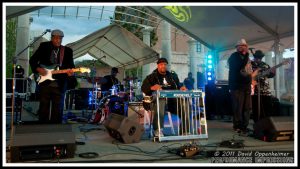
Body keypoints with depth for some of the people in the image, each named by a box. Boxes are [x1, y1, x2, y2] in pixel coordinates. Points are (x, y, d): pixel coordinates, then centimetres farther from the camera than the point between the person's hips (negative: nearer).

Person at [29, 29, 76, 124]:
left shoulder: (67, 51, 7)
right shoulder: (43, 47, 5)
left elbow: (71, 65, 3)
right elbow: (32, 60, 7)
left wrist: (70, 71, -20)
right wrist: (38, 69, -11)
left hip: (59, 85, 1)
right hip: (44, 83, 0)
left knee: (57, 111, 4)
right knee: (44, 110, 6)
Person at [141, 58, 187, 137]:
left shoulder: (173, 76, 27)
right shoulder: (151, 77, 14)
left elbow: (178, 86, 25)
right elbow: (143, 87, 1)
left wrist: (181, 88, 0)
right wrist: (152, 87, -21)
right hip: (158, 98, -3)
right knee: (160, 103, -40)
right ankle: (157, 131, -39)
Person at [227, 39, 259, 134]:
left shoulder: (246, 57, 21)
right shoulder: (234, 56, -4)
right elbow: (240, 66, -23)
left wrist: (253, 74, 15)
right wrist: (246, 54, -21)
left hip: (247, 85, 8)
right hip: (237, 85, -8)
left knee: (247, 107, 7)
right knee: (238, 107, -8)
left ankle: (244, 126, 15)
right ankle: (237, 126, 1)